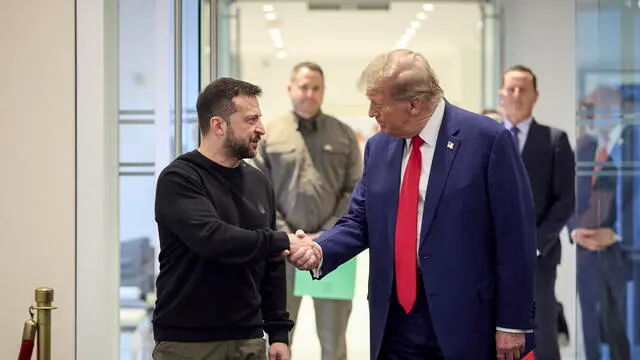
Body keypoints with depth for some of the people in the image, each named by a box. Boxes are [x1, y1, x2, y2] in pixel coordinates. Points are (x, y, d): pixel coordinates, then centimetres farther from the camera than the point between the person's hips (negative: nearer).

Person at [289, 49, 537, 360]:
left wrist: (513, 323, -10)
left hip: (465, 322, -5)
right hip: (396, 318, 5)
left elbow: (515, 237, -9)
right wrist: (319, 251, -8)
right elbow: (361, 221, 13)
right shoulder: (378, 146, 8)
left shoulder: (487, 139, -10)